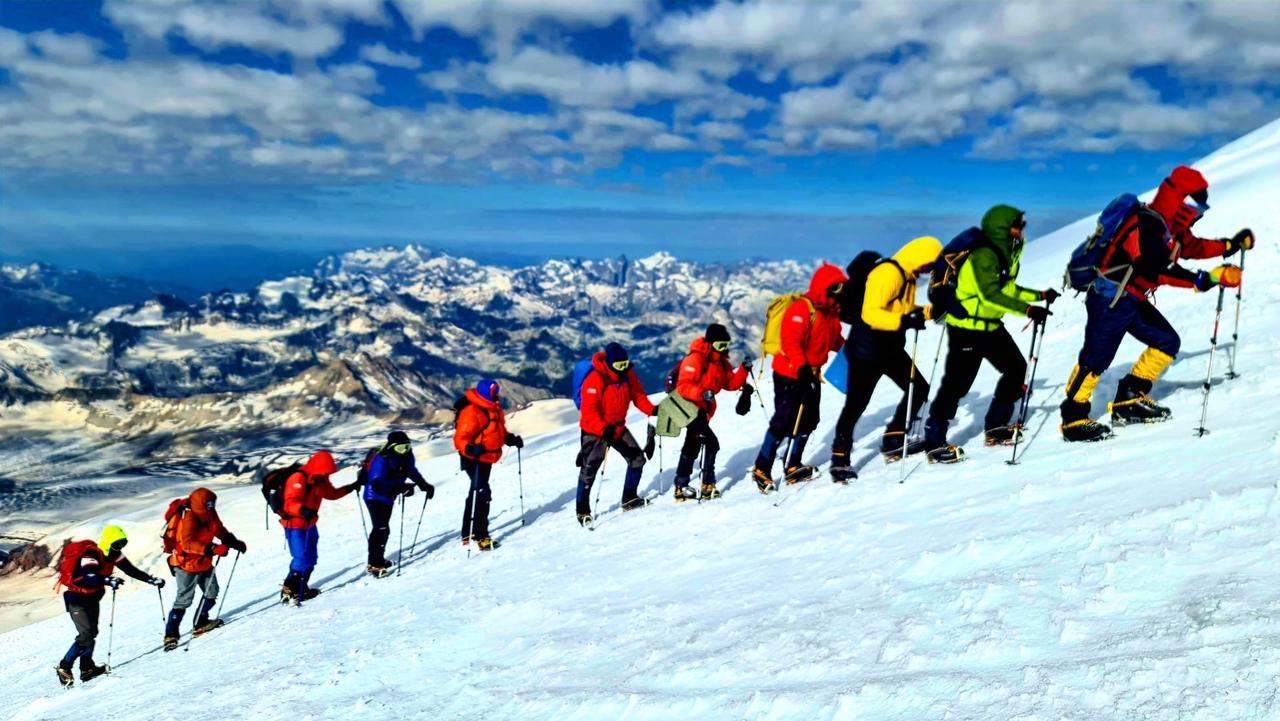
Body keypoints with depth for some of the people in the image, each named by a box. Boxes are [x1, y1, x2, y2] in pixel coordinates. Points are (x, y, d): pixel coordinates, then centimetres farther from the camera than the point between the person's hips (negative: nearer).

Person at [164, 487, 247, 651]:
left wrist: (235, 543, -2)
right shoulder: (189, 519, -26)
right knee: (184, 599, -7)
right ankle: (171, 635, 1)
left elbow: (220, 530, 11)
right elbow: (188, 544, -37)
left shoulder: (210, 514, -3)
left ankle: (200, 623, 27)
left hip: (204, 563, 8)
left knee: (212, 592, 14)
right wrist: (212, 549, -47)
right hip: (187, 565, -8)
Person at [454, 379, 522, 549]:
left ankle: (468, 534, 34)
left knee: (477, 493, 19)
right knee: (482, 494, -16)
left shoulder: (494, 409, 5)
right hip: (474, 460, -10)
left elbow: (500, 430, 18)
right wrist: (471, 449, -44)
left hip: (487, 459, 10)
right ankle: (481, 537, -10)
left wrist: (512, 439, 2)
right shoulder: (471, 412, -23)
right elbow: (460, 438, -26)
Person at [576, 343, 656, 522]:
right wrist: (604, 429, -41)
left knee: (637, 458, 4)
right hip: (595, 430, -7)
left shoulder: (628, 375, -5)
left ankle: (629, 499, 18)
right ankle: (582, 510, 3)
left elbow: (638, 395, 6)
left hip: (618, 427, 7)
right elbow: (589, 411, -28)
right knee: (589, 468, -9)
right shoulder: (595, 380, -25)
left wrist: (651, 409, -13)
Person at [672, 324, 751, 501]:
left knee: (692, 445, 16)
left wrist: (744, 370, -9)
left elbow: (731, 383, 5)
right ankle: (708, 484, -12)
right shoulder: (695, 359, -20)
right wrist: (701, 394, -41)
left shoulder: (721, 362, 8)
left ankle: (681, 486, 27)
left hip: (703, 409, 10)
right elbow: (683, 387, -25)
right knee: (710, 442, -19)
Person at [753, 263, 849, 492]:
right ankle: (761, 470, -1)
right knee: (784, 422, -9)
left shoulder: (831, 312, 11)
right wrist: (801, 366, -33)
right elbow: (790, 340, -26)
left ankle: (794, 467, 19)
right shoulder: (802, 308, -18)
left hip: (811, 375, 9)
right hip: (789, 374, -9)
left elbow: (835, 339, 20)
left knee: (808, 421, 9)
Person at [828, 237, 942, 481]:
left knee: (919, 388, 12)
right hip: (866, 351, -10)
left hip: (892, 349, 10)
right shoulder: (887, 274, -22)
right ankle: (839, 460, 5)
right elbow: (870, 313, -31)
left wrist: (930, 311, 6)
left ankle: (893, 440, 23)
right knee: (856, 405, -5)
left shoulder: (908, 276, 9)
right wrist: (904, 321, -41)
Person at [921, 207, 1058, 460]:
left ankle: (996, 427, 21)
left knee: (1018, 369, 12)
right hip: (966, 328, -10)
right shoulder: (983, 255, -21)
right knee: (957, 383, -9)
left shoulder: (1006, 253, 9)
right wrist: (1028, 310, -32)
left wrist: (1040, 296, 14)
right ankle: (934, 441, -1)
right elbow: (991, 294, -30)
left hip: (991, 326, 10)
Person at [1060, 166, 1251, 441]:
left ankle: (1129, 400, 15)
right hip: (1110, 298, -10)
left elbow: (1192, 246, 26)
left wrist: (1230, 245, 14)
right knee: (1096, 357, -10)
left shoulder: (1171, 227, 9)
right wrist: (1202, 280, -37)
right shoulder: (1146, 225, -23)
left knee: (1167, 342, 9)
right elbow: (1156, 271, -34)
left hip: (1133, 300, 10)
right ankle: (1073, 418, -4)